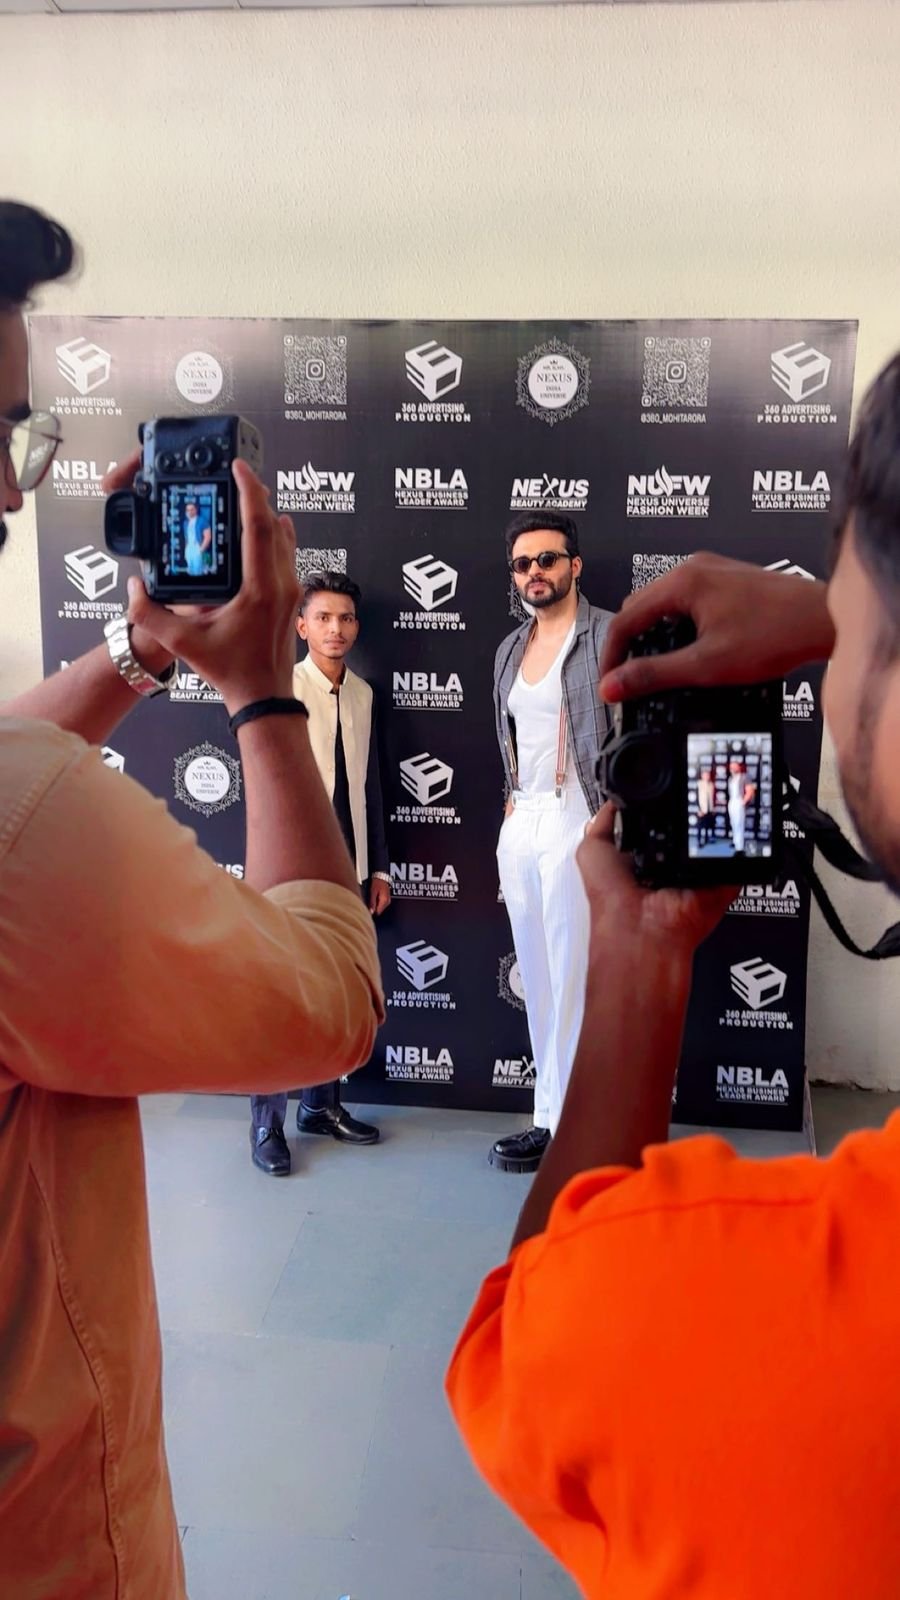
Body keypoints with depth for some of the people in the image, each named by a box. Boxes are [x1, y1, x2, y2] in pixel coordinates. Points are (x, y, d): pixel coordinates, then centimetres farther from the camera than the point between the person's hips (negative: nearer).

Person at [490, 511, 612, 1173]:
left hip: (576, 822, -7)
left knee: (573, 982, -2)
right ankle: (558, 1114, 20)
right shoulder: (511, 649, 16)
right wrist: (513, 807, 15)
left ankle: (558, 1125, 10)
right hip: (520, 825, 7)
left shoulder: (612, 636, -5)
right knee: (538, 983, 10)